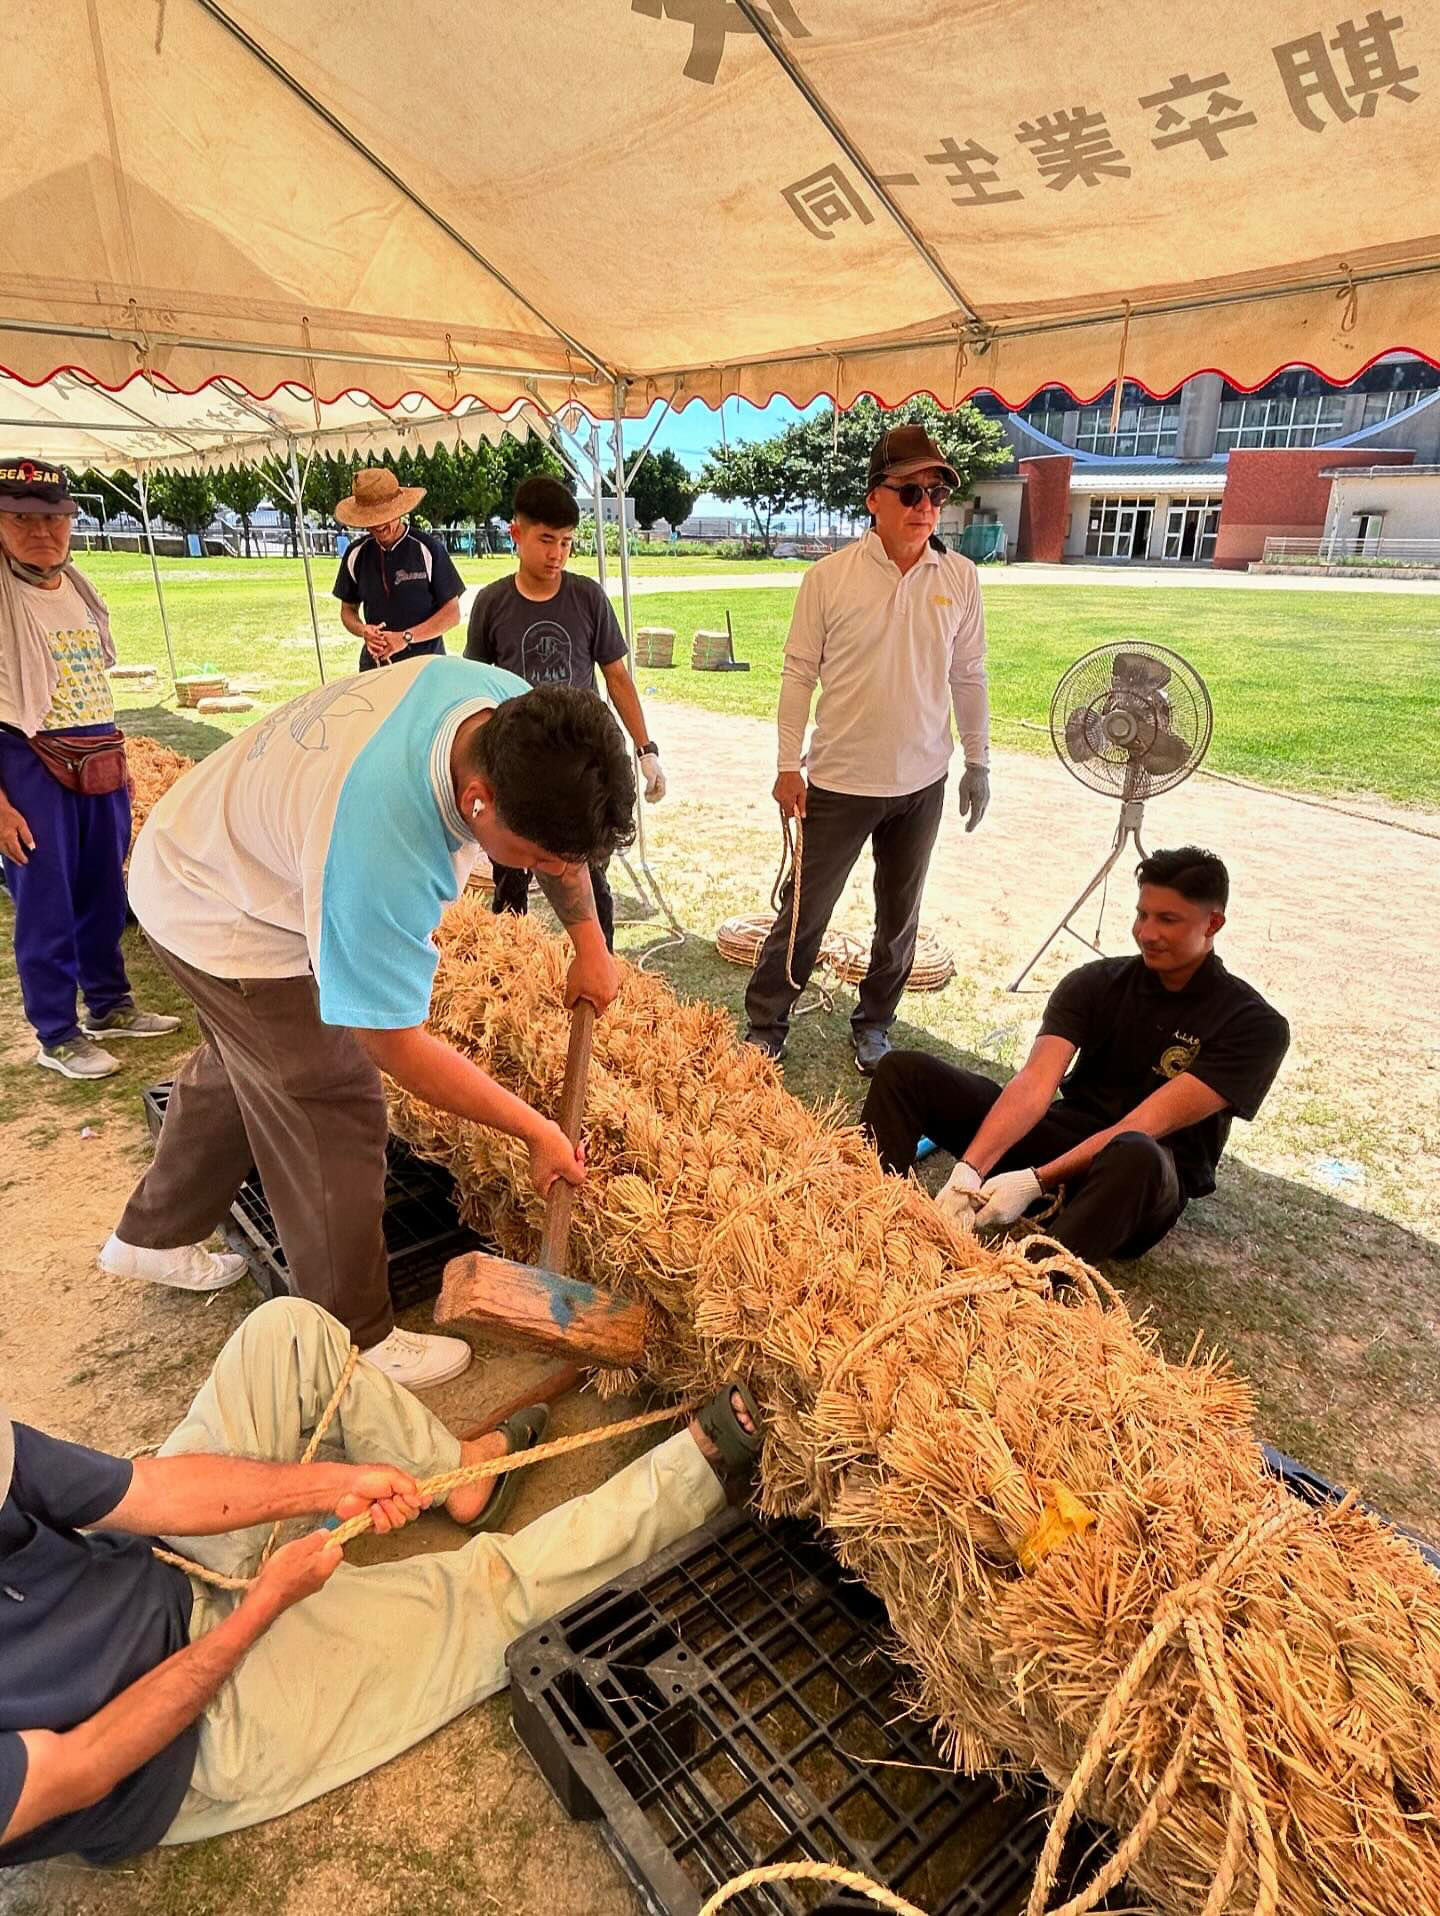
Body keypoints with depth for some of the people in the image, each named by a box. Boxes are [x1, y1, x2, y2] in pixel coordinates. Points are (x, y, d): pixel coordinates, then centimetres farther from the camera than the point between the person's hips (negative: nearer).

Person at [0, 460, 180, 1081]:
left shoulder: (78, 589, 10)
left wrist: (117, 770, 16)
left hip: (101, 765, 7)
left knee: (104, 896, 16)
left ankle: (110, 1007, 33)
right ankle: (57, 1036, 17)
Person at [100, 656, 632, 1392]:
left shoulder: (517, 716, -24)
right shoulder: (382, 856, -45)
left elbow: (562, 823, -1)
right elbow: (396, 1045, -33)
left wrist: (588, 942, -3)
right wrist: (535, 1131, -24)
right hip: (226, 920, -9)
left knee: (239, 1069, 25)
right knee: (334, 1117, -4)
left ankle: (151, 1237, 49)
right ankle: (355, 1340, 16)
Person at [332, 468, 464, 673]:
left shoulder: (428, 549, -6)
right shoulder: (356, 554, 6)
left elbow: (452, 613, -5)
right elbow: (348, 609, 16)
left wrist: (406, 637, -15)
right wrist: (364, 631, -8)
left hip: (425, 664, -3)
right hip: (374, 666, 3)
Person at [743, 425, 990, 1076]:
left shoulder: (960, 579, 1)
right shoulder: (830, 577, -8)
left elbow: (968, 677, 7)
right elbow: (799, 674, -5)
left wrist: (977, 763, 9)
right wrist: (789, 766, -7)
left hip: (923, 783, 3)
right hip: (839, 780, -3)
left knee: (900, 913, 15)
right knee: (806, 908, 4)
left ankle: (873, 1022, 33)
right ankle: (765, 1025, 20)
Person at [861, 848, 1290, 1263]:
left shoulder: (1254, 1026, -11)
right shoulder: (1095, 983, -1)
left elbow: (1144, 1127, -21)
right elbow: (1035, 1082, -16)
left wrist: (1037, 1181, -30)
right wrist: (969, 1168, -31)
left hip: (1151, 1180, -4)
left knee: (1136, 1156, -43)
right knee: (906, 1071, -12)